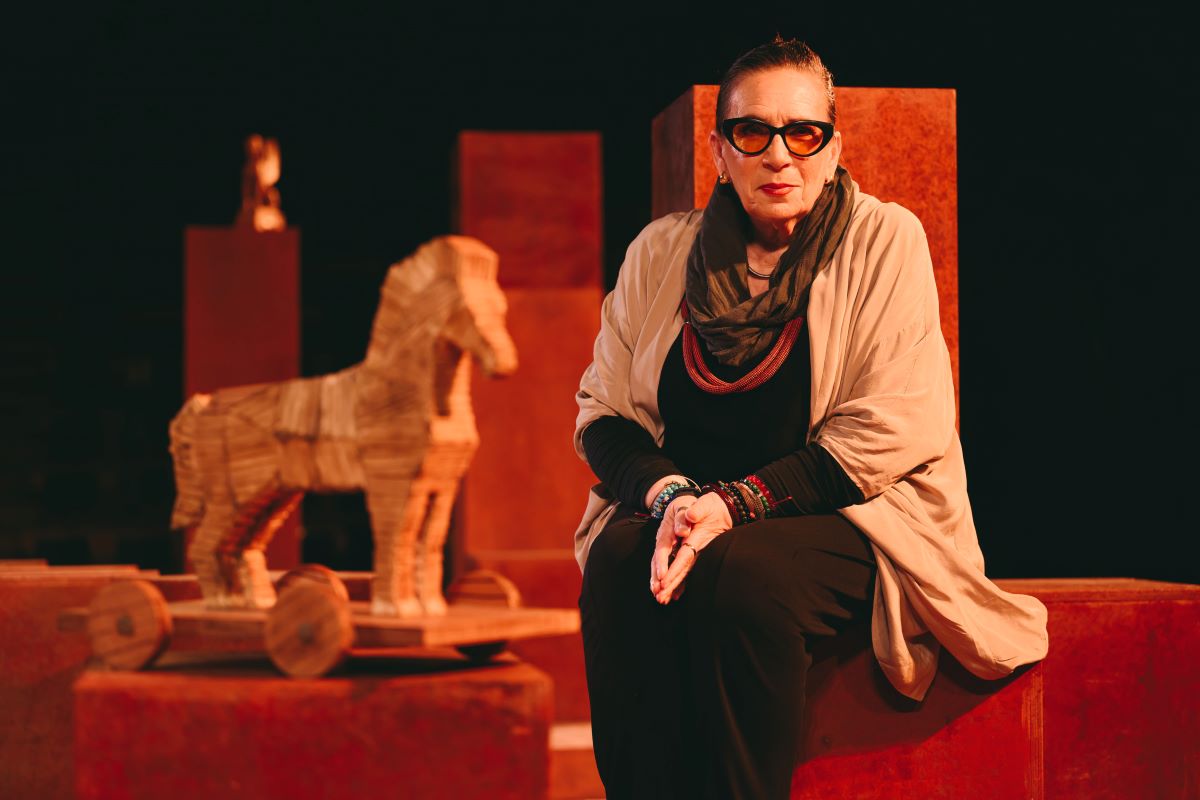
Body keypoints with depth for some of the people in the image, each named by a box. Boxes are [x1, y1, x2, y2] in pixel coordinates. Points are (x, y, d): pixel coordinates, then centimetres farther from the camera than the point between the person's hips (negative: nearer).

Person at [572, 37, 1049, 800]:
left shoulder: (884, 241, 0)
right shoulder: (662, 251, 11)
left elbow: (895, 428, -9)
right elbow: (604, 411, 9)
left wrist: (740, 503, -18)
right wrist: (667, 494, -14)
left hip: (849, 520, -3)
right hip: (687, 511, 3)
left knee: (740, 574, -35)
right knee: (620, 562, -31)